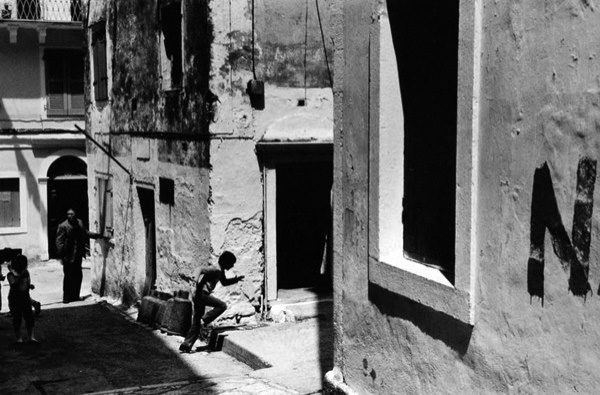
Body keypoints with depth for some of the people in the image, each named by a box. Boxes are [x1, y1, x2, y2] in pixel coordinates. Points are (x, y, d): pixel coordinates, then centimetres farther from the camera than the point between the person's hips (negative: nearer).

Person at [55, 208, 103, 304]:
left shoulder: (79, 223, 7)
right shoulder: (63, 226, -13)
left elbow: (85, 232, 24)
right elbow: (59, 242, -13)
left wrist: (97, 235, 19)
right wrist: (62, 255, -18)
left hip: (78, 255, 7)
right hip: (68, 256, -7)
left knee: (78, 276, 13)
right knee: (68, 277, -1)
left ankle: (75, 296, 25)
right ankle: (66, 298, 9)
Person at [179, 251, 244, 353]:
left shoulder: (220, 272, 17)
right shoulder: (216, 270, -14)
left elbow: (224, 282, 33)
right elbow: (202, 270, -25)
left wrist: (236, 279, 20)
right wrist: (198, 285, -25)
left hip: (199, 296, 10)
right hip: (202, 294, -10)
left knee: (196, 324, 11)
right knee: (222, 306, -12)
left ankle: (186, 345, 11)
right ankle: (204, 321, -9)